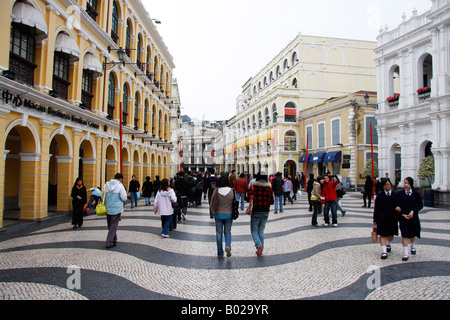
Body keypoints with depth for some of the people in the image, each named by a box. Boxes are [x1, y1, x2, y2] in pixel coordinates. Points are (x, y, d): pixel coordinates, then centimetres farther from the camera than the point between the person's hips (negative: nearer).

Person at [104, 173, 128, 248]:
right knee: (113, 226, 4)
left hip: (108, 208, 5)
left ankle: (114, 240, 30)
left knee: (110, 225, 18)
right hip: (117, 209, -5)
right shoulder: (120, 186, -13)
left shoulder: (107, 185, 0)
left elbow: (103, 196, 7)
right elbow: (124, 198, -13)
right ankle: (109, 243, 4)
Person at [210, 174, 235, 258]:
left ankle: (220, 253, 17)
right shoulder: (232, 191, -10)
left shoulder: (216, 191, -11)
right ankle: (228, 246, -7)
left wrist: (214, 212, 15)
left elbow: (212, 204, -4)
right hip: (229, 215, 1)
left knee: (219, 233, 11)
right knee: (227, 232, 18)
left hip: (218, 215, 0)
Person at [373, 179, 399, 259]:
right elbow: (376, 208, -3)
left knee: (391, 234, 17)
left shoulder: (395, 194, 0)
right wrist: (375, 220, -4)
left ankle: (388, 244, 45)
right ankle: (384, 251, -6)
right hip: (382, 218, -3)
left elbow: (397, 206, 3)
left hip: (392, 218, 3)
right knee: (383, 234, -5)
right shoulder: (379, 195, -5)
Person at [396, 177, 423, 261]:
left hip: (413, 217, 1)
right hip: (403, 217, -1)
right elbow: (398, 205, -2)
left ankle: (413, 246, 46)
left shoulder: (416, 193, -2)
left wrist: (413, 211, -14)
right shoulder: (400, 193, -2)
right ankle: (405, 254, -2)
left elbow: (420, 205, -1)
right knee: (404, 235, -5)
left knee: (412, 234, 14)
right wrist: (403, 214, -14)